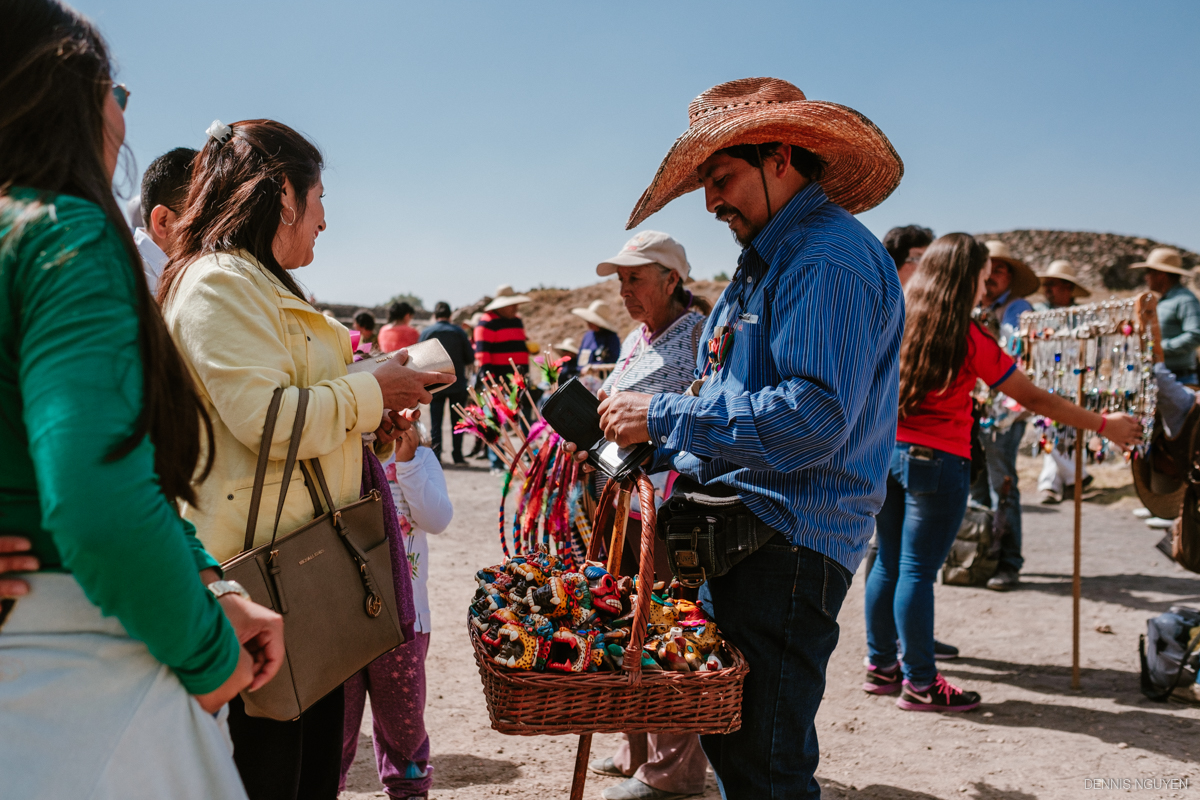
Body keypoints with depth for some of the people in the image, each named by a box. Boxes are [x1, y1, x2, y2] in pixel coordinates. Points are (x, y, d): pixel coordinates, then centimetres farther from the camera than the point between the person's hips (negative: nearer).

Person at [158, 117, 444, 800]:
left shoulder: (265, 285, 22)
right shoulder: (220, 284, -13)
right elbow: (263, 418, -22)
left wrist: (367, 418, 15)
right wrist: (371, 393, -11)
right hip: (263, 561, -11)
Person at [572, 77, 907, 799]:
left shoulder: (830, 259, -14)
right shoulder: (770, 257, 20)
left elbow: (814, 417, -26)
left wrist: (664, 418, -20)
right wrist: (653, 447, 13)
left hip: (786, 543, -10)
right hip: (737, 530, 10)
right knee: (723, 742, 17)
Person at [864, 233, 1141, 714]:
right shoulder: (968, 338, -10)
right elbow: (1033, 398, -7)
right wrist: (1104, 425, 1)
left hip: (885, 454, 6)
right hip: (936, 460, -6)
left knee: (889, 563, 14)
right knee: (918, 571, -2)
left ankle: (881, 666, 24)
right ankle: (920, 684, 7)